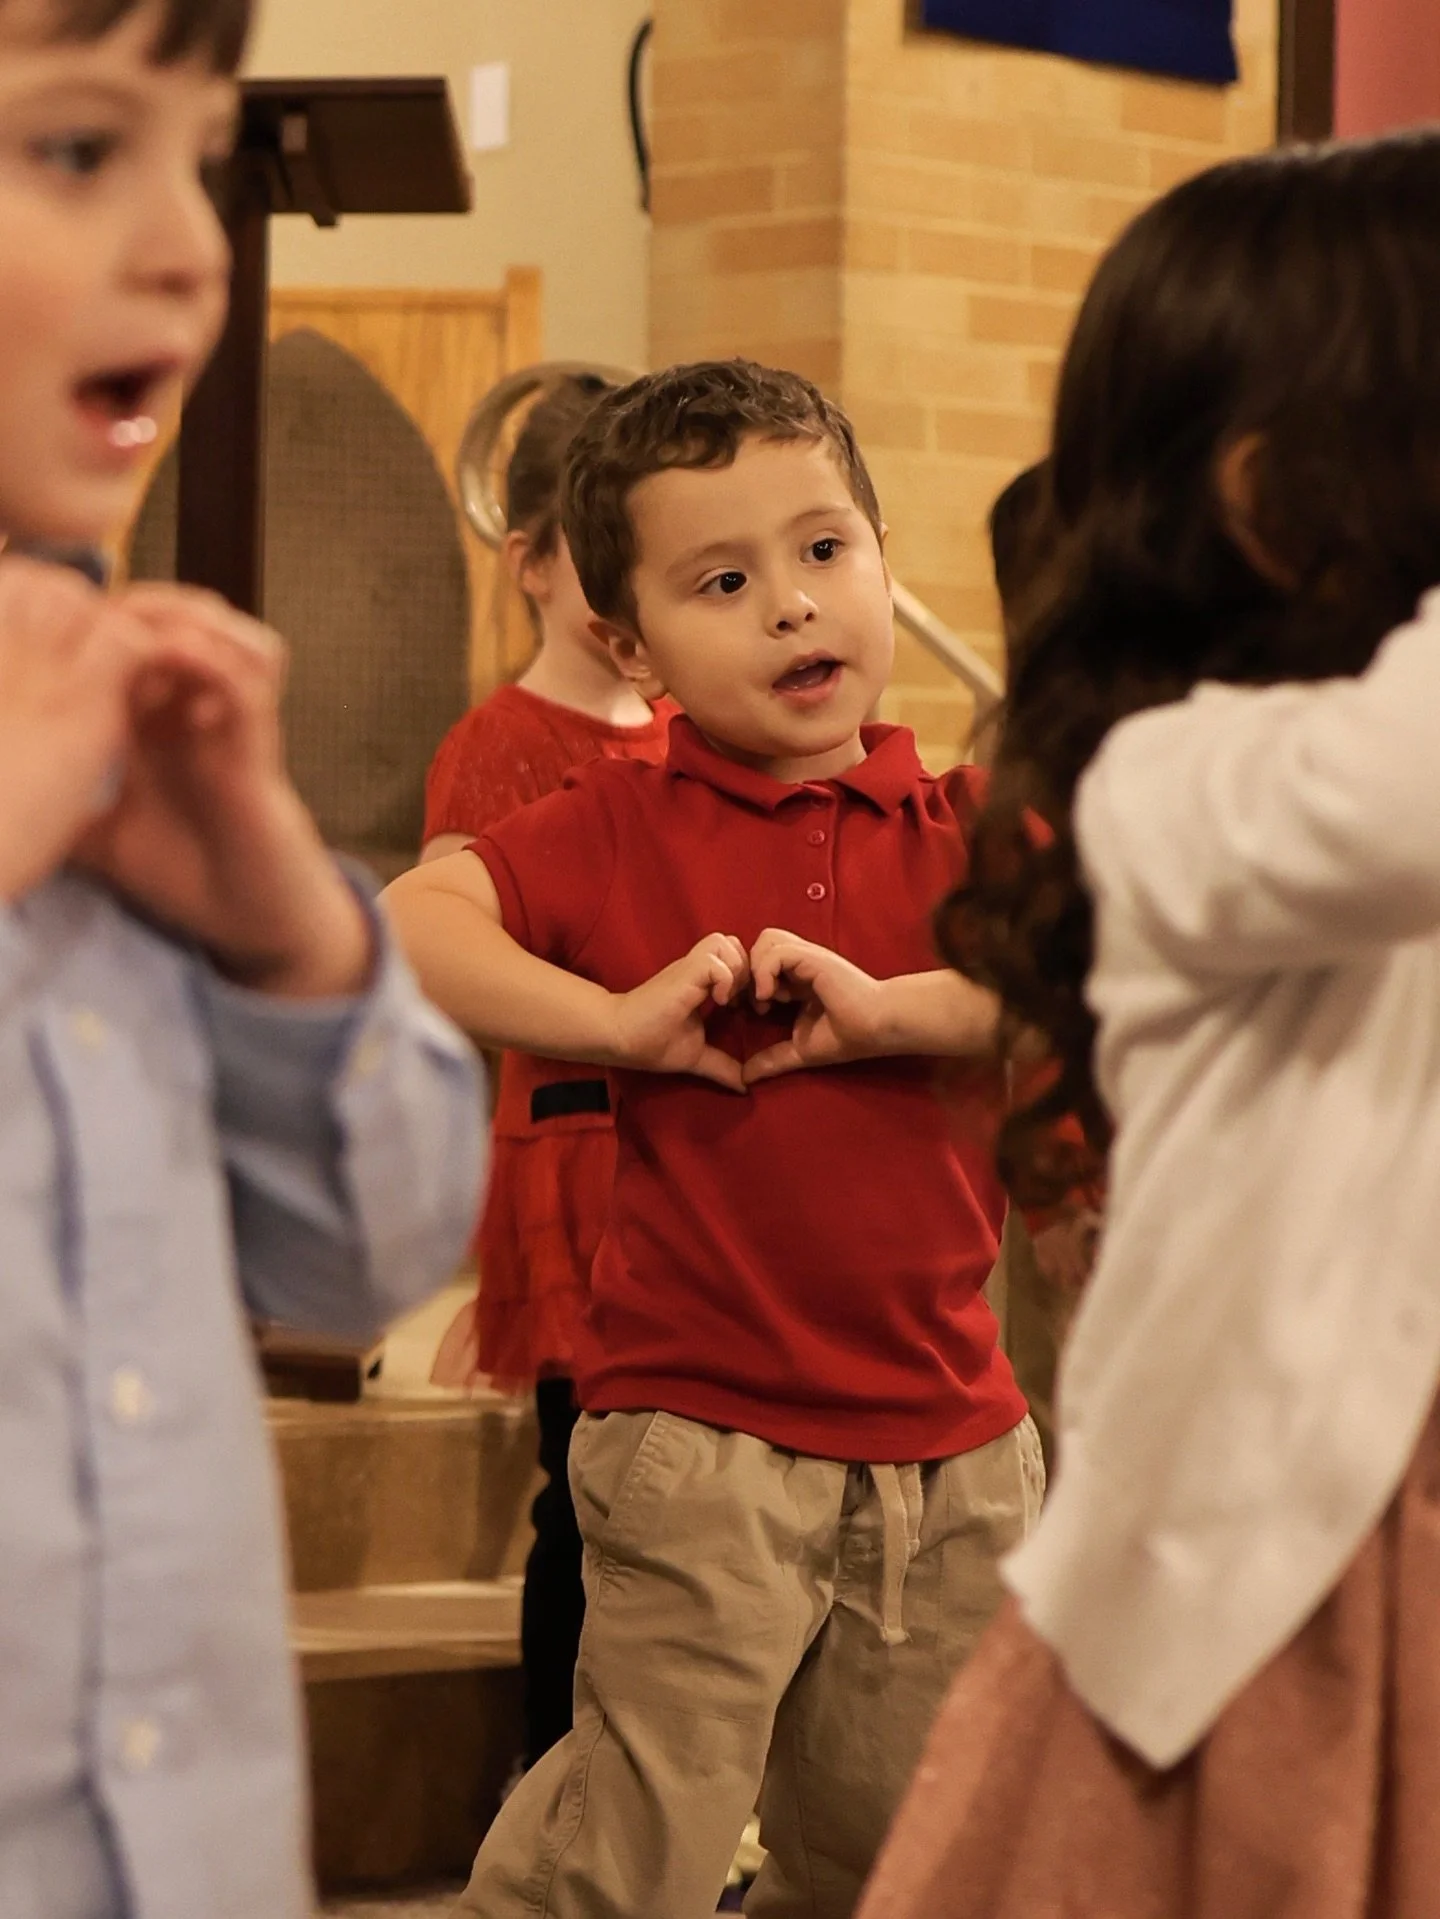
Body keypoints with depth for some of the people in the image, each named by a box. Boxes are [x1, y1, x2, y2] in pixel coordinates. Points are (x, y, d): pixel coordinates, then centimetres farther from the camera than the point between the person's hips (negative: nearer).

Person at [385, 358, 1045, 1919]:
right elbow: (402, 929, -15)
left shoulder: (962, 827, 5)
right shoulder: (620, 831, -1)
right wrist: (622, 1019, -19)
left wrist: (890, 1009, -19)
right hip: (699, 1437, -3)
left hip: (951, 1441, 4)